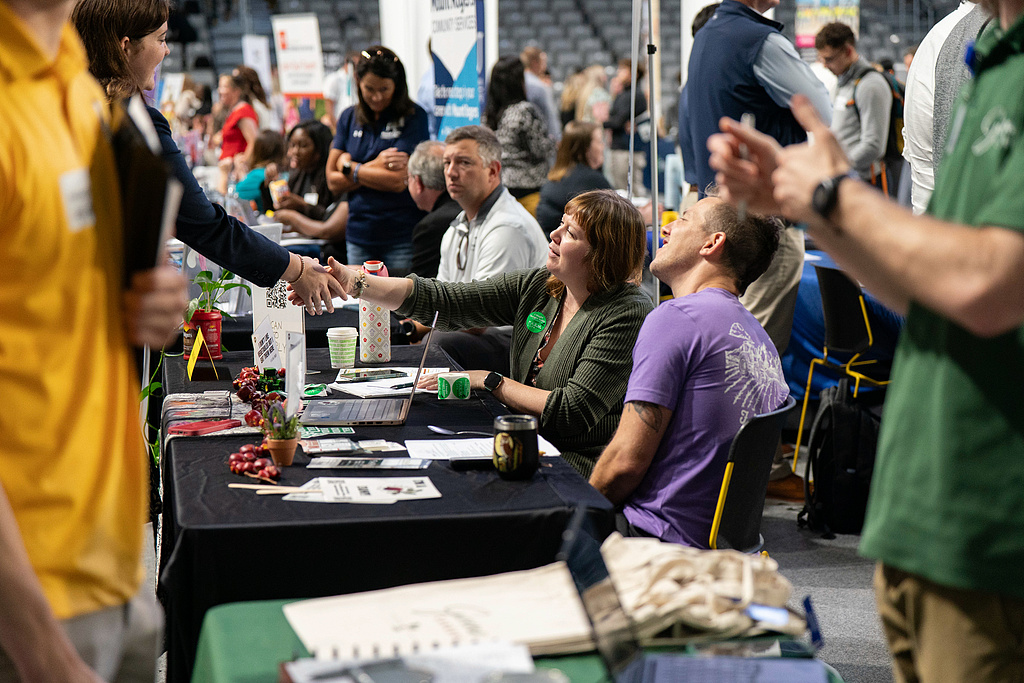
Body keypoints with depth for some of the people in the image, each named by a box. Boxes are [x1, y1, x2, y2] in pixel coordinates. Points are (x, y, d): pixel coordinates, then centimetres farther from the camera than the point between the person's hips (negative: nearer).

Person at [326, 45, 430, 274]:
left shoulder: (413, 117, -5)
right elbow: (333, 182, 6)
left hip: (402, 238, -4)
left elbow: (399, 181, -13)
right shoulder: (349, 118, 10)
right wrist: (374, 167, -9)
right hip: (359, 237, 4)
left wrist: (350, 167, -3)